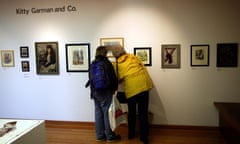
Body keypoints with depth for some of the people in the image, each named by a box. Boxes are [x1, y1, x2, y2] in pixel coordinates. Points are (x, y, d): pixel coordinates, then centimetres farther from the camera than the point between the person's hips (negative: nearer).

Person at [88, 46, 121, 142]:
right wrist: (114, 88, 3)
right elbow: (113, 77, -11)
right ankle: (110, 136, 13)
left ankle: (99, 135, 21)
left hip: (95, 91, 6)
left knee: (98, 113, 12)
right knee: (107, 113, 3)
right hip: (105, 91, -6)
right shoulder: (106, 63, -11)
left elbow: (91, 78, 10)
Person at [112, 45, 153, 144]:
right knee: (143, 113, 8)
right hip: (144, 84, 2)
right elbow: (143, 67, 15)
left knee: (131, 112, 18)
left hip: (131, 88, -2)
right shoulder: (132, 57, 14)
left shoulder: (116, 64, 7)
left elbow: (117, 79, 8)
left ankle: (131, 134, 31)